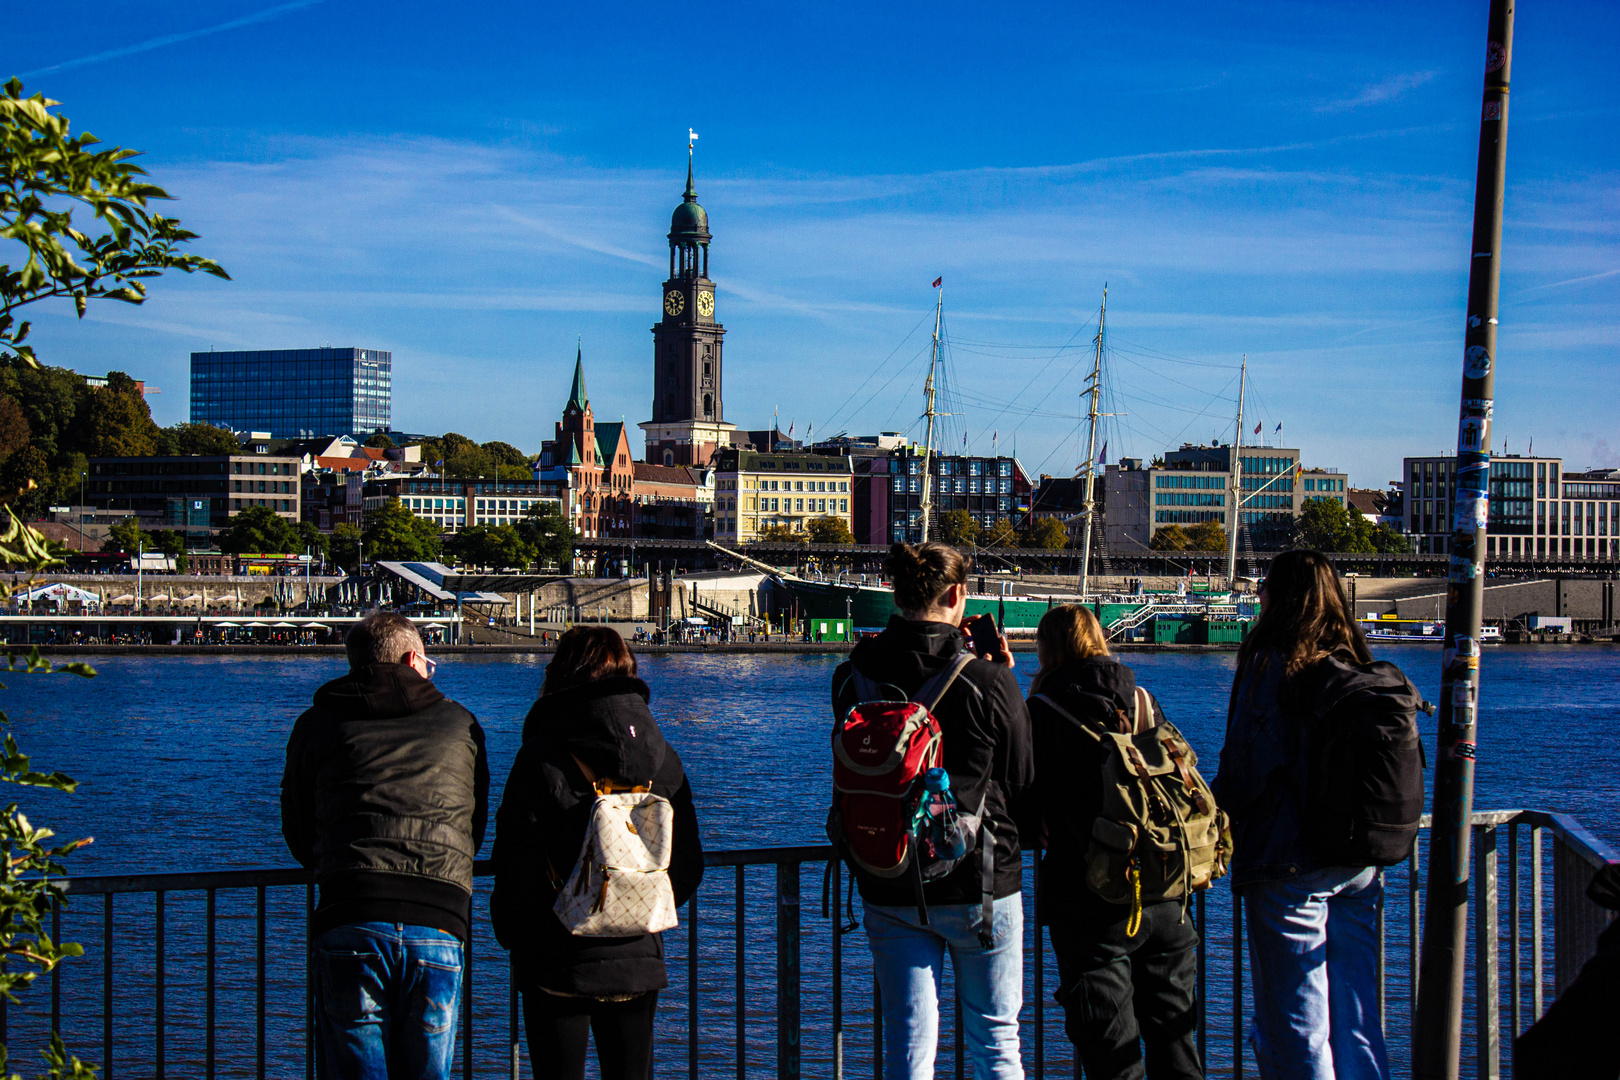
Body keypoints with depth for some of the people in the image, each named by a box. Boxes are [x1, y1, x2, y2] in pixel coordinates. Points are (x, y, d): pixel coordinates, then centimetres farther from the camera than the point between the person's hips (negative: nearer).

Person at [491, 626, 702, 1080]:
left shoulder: (541, 759, -11)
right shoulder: (663, 758, 3)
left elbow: (517, 871, -13)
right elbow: (688, 869, 6)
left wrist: (512, 938, 3)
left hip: (558, 962, -4)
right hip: (637, 961, 4)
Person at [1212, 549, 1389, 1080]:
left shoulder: (1272, 664, -10)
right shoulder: (1357, 663, 9)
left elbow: (1247, 764, -12)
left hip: (1289, 863, -6)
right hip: (1362, 861, 7)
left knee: (1295, 1027, -2)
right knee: (1356, 1024, 11)